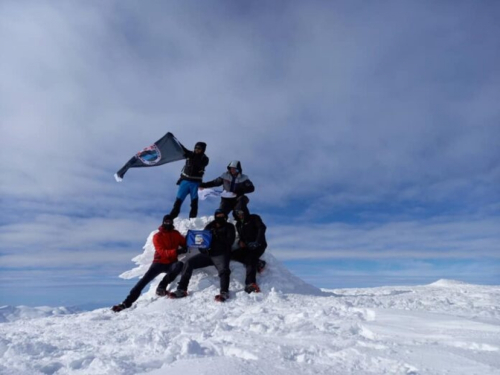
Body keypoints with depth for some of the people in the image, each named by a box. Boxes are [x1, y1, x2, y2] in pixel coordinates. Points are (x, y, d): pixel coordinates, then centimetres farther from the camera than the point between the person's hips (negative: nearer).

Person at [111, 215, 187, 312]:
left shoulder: (176, 234, 9)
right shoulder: (157, 236, -2)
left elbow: (184, 243, 10)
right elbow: (162, 252, -15)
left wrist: (184, 248, -16)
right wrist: (176, 251, -32)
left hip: (171, 264, 1)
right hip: (159, 263, -1)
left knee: (180, 265, -32)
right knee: (144, 280, -16)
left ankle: (162, 286, -22)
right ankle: (127, 302, -10)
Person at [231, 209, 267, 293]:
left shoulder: (254, 218, 3)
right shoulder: (238, 224, 21)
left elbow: (262, 228, -11)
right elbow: (241, 237, 20)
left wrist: (257, 242, -23)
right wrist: (240, 242, -6)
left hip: (258, 245, -6)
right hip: (247, 246, 6)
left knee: (250, 259, -31)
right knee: (233, 255, -16)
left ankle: (250, 284, -43)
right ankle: (257, 263, -14)